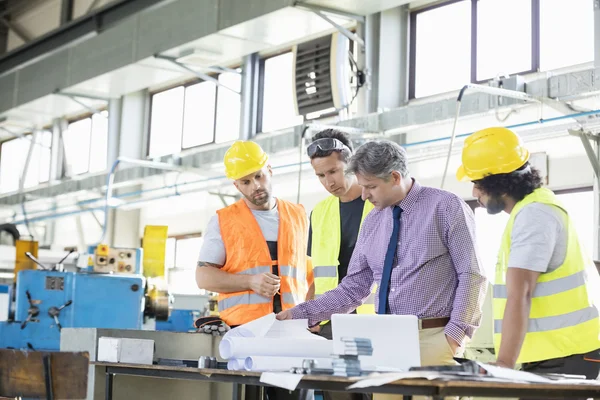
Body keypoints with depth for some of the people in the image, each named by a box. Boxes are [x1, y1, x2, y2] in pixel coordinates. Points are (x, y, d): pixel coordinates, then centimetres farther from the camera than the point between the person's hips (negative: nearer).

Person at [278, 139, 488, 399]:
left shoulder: (445, 207, -4)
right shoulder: (372, 222, 12)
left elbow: (472, 276, -7)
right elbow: (354, 288, 13)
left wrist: (455, 334, -15)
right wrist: (301, 314, 5)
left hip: (434, 339, -5)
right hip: (386, 339, 5)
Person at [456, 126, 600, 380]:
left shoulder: (533, 216, -16)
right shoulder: (535, 208, 16)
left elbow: (519, 296, -25)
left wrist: (503, 364, -30)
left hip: (561, 355, -10)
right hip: (559, 349, 10)